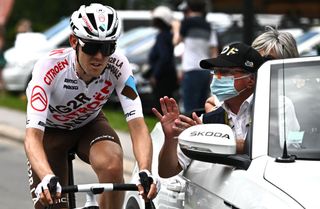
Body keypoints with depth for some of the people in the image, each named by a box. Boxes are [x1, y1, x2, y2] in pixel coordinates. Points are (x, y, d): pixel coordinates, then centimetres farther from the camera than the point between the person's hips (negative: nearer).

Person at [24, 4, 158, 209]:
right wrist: (47, 178, -60)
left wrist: (145, 171, -52)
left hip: (90, 124, 1)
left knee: (113, 166, -32)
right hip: (50, 129, -1)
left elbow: (137, 124, -33)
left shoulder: (118, 66, -29)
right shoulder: (50, 67, -35)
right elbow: (33, 136, -41)